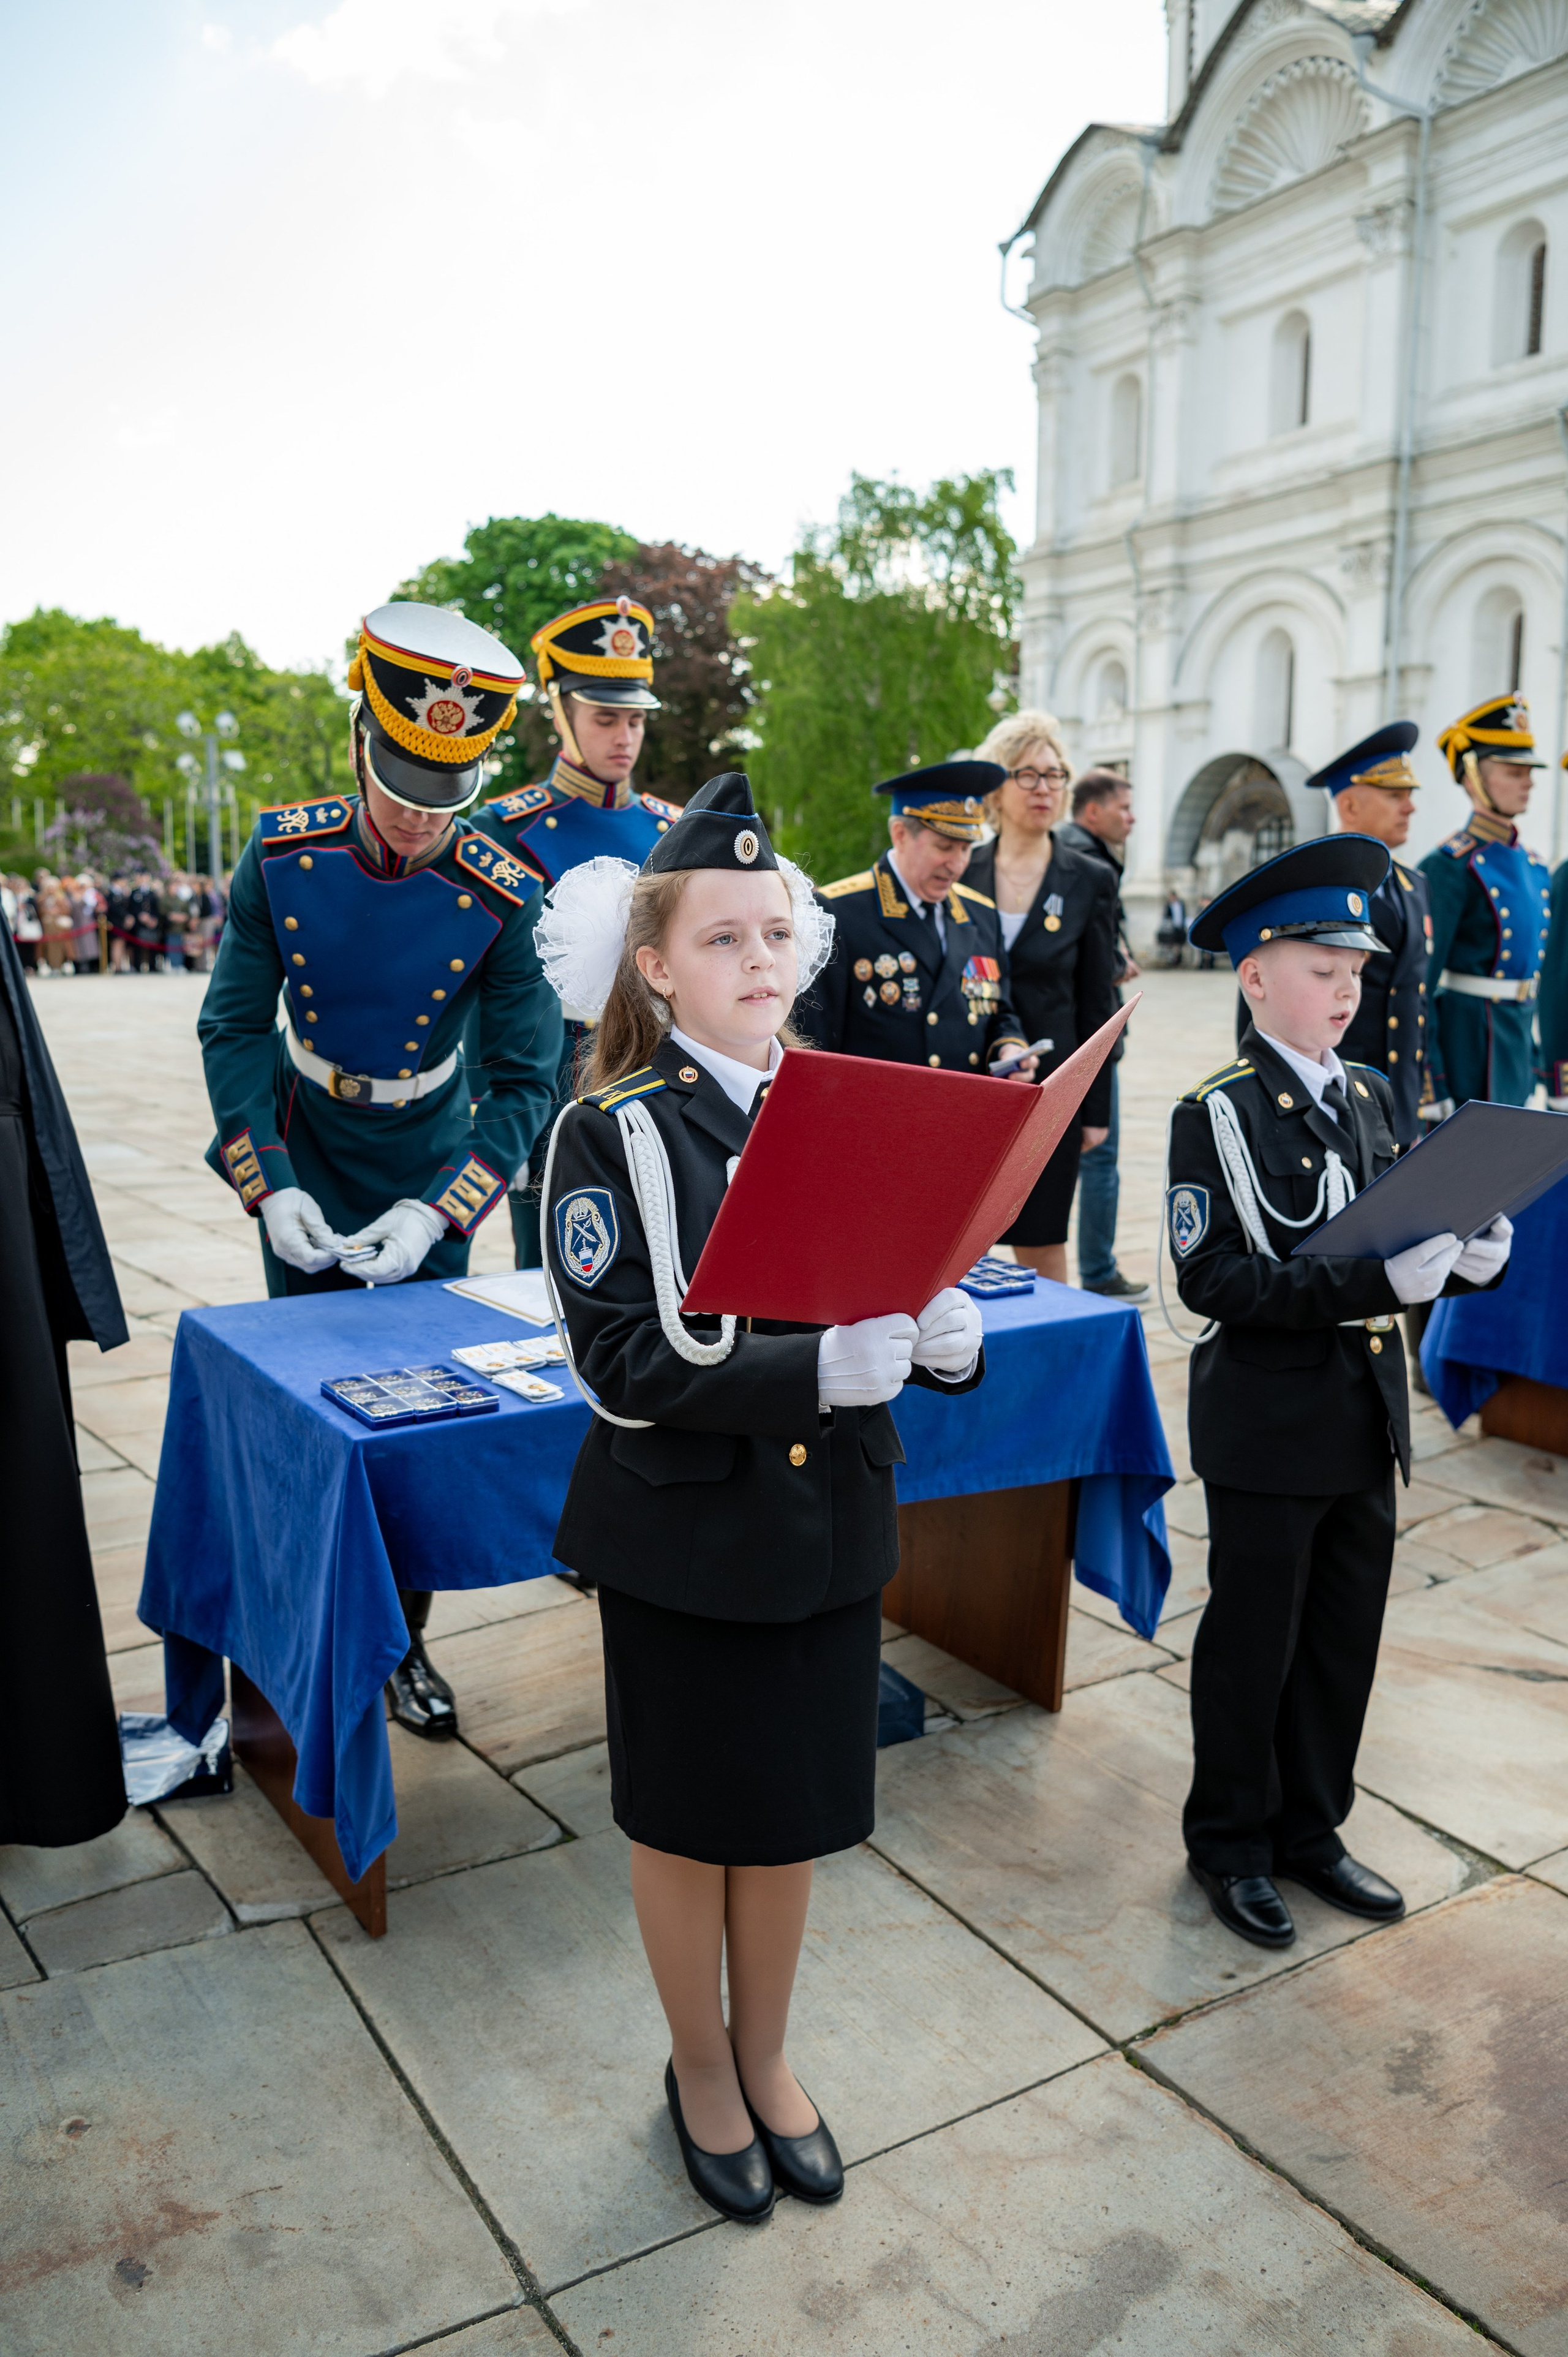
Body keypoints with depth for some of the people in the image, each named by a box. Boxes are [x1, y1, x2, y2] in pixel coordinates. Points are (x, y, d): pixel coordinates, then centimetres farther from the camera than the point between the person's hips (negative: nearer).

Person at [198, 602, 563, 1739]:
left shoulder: (499, 897, -20)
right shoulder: (284, 857, -15)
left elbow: (524, 1079, -16)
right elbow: (234, 1027, -9)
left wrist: (435, 1214, -26)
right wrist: (269, 1187, -19)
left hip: (431, 1170, -1)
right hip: (305, 1160, 1)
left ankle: (405, 1643, 20)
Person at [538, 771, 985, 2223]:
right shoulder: (614, 1135, -14)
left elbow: (889, 1299, 6)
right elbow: (627, 1366, -20)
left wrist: (941, 1338, -17)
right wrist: (813, 1369, -31)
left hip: (827, 1525, 4)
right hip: (686, 1537, -4)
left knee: (796, 1811, 20)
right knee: (688, 1822, 16)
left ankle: (767, 2060, 45)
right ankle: (702, 2072, 42)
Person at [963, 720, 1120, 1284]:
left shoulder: (1090, 883, 2)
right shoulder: (962, 874, 4)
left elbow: (1098, 1004, 3)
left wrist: (1097, 1109, 1)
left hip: (1049, 1085, -1)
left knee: (1042, 1243, 6)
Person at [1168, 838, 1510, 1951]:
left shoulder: (1372, 1095, 8)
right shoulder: (1219, 1114, -13)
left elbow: (1393, 1250, 13)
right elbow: (1213, 1278, -21)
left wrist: (1462, 1259, -9)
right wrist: (1371, 1281, -28)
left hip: (1366, 1420, 7)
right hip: (1269, 1427, -6)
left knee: (1346, 1636, 17)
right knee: (1252, 1646, 9)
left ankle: (1310, 1829, 37)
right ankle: (1231, 1842, 29)